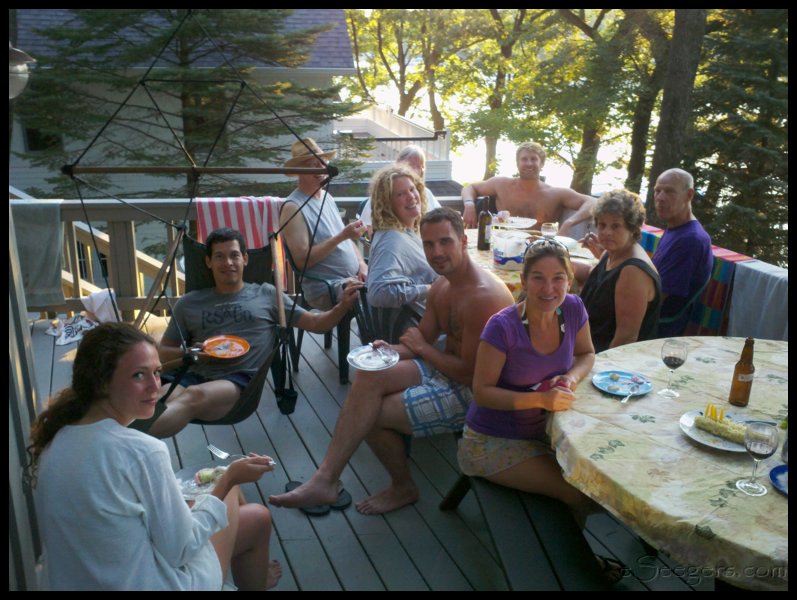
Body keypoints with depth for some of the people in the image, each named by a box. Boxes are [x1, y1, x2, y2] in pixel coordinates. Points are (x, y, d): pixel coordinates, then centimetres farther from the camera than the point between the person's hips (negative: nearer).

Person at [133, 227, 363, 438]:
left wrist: (343, 305, -2)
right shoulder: (189, 303, 23)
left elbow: (316, 323, 18)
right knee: (159, 403, -34)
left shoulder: (266, 295, 19)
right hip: (195, 375, 4)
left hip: (241, 379, -3)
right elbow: (163, 352, 25)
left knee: (195, 396, -39)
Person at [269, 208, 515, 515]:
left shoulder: (483, 296, -25)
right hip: (444, 369, 9)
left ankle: (403, 488, 18)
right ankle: (326, 478, -13)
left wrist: (422, 348, -13)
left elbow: (470, 373, -25)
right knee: (369, 376, -12)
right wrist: (390, 350, -9)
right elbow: (424, 340, 12)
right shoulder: (441, 286, 6)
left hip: (472, 390, -9)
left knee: (374, 414, -11)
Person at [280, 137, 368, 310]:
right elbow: (302, 260, -16)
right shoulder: (293, 208, -9)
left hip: (355, 278, 8)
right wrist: (341, 236, -20)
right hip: (325, 288, -8)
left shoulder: (327, 197, 16)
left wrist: (362, 263, 3)